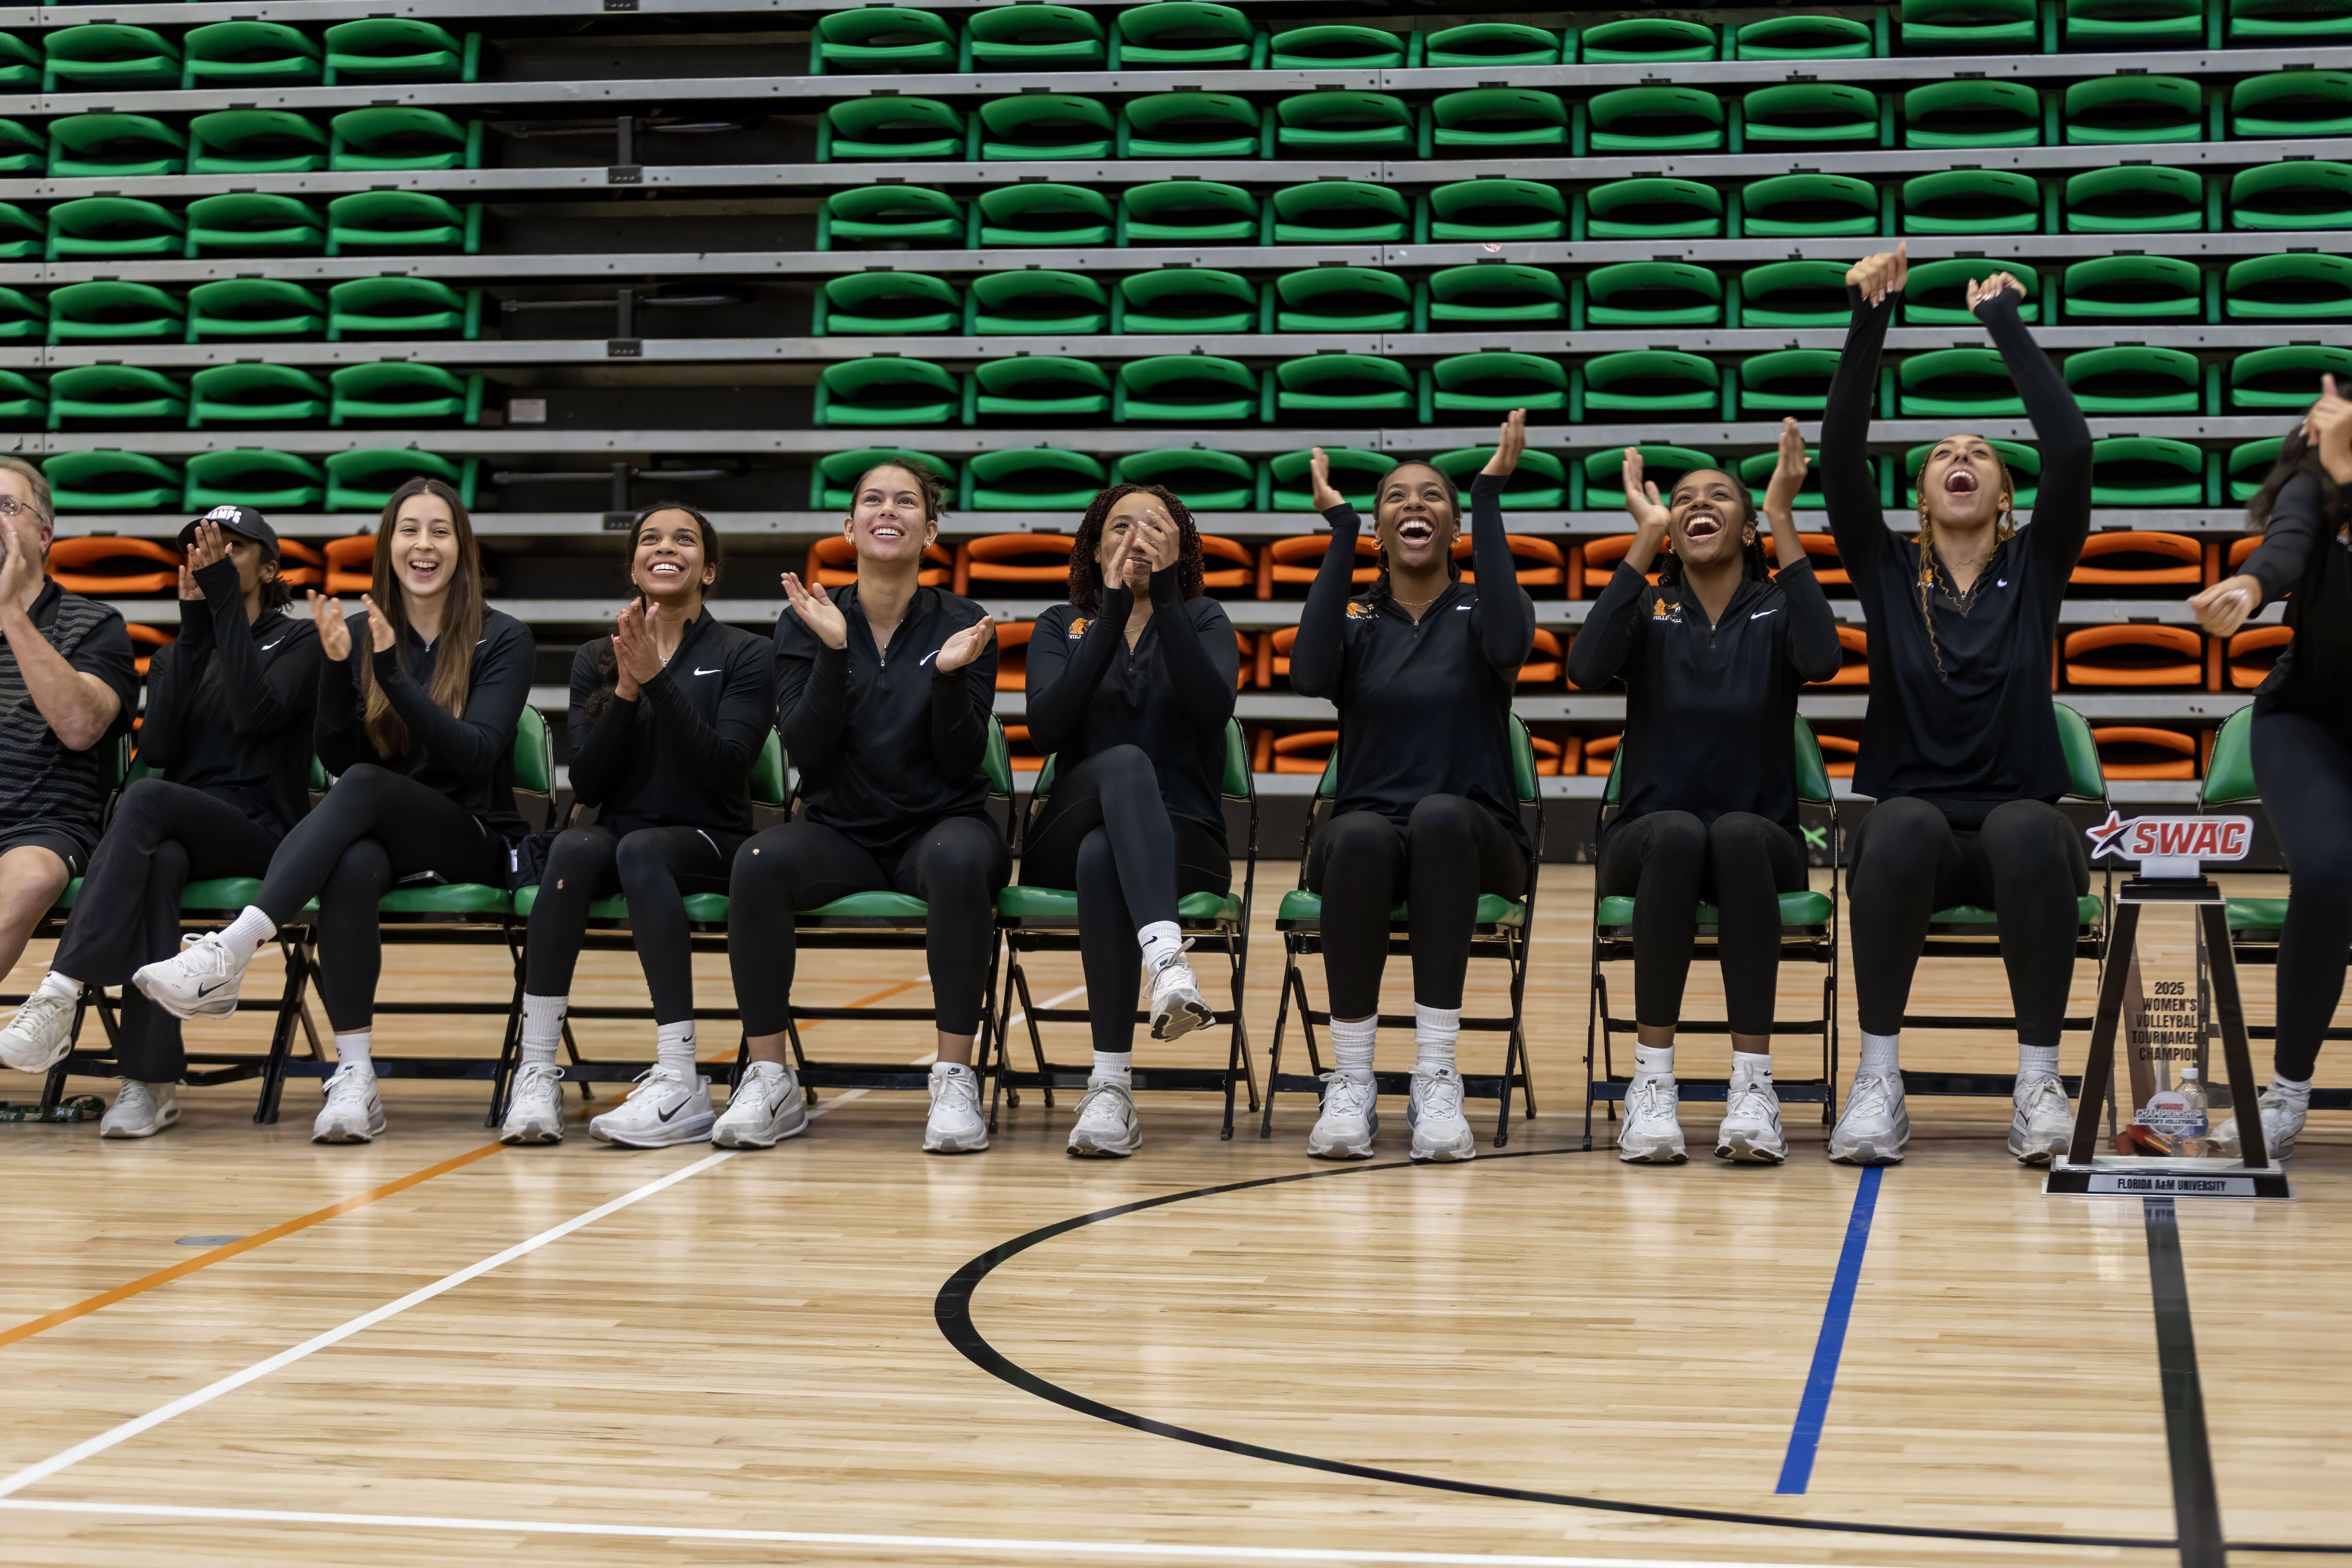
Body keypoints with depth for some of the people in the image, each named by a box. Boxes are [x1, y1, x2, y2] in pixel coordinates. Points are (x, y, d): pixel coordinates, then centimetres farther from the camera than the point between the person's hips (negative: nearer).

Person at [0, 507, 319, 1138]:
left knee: (148, 799, -34)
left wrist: (226, 604, -11)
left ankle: (62, 992, -43)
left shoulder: (298, 642, 10)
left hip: (261, 834, -3)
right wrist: (194, 628, -3)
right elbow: (156, 748, 1)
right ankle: (152, 1082, -43)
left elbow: (256, 714, -13)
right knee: (159, 863, -36)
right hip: (176, 832, 3)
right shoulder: (176, 656, 23)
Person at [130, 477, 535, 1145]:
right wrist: (336, 665, -14)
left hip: (474, 845, -2)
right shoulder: (361, 632, 10)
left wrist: (392, 675, -24)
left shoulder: (502, 639, -1)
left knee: (362, 788, -34)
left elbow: (475, 754, -14)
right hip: (380, 839, 3)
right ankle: (354, 1079, -40)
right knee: (351, 868, -36)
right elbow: (337, 757, 3)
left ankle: (228, 952, -45)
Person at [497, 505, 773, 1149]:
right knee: (572, 847, -33)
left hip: (709, 841, -2)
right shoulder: (596, 660, 12)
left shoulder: (744, 655, 3)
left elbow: (724, 771, -12)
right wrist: (626, 690, -11)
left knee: (640, 851, -37)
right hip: (619, 831, 3)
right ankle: (536, 1075, -36)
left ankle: (680, 1083, -41)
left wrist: (658, 679, -18)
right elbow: (586, 785, 1)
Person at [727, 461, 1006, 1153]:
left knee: (958, 860, -38)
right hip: (839, 834, 1)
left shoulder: (962, 626, 1)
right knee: (759, 861, -31)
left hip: (940, 826, -1)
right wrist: (833, 653, -18)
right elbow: (807, 753, -7)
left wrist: (950, 675, -21)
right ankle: (770, 1081, -22)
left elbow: (962, 763, -5)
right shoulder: (805, 623, 4)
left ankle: (955, 1079, -30)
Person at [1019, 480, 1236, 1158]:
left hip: (1181, 841, 0)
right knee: (1125, 763, -36)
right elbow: (1046, 727, -9)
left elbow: (1213, 710, -12)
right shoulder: (1060, 626, 15)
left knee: (1104, 858, -37)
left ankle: (1112, 1087, -48)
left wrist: (1163, 599, -15)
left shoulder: (1203, 621, 13)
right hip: (1067, 839, 0)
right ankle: (1167, 958, -58)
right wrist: (1112, 616, -13)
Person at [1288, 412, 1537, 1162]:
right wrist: (1338, 529, -11)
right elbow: (1311, 675, -15)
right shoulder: (1354, 620, 10)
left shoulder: (1480, 612, 8)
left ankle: (1437, 1079, -36)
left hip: (1471, 841, 0)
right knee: (1361, 838, -36)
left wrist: (1489, 497, -17)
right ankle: (1351, 1083, -30)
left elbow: (1508, 644, -19)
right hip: (1369, 825, 1)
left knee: (1440, 816, -37)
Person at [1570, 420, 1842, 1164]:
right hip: (1648, 844, 0)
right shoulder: (1650, 613, 6)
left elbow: (1821, 660, -20)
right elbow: (1586, 667, -18)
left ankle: (1753, 1084, -36)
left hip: (1760, 847, 0)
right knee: (1678, 832, -35)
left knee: (1737, 834, -35)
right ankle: (1651, 1083, -34)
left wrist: (1785, 523, -22)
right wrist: (1646, 539, -18)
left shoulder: (1775, 612, 5)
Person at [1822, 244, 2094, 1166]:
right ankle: (1878, 1079, -32)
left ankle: (2040, 1083, -30)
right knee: (1905, 827, -37)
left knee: (2029, 832, -36)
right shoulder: (1888, 571, 10)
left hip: (2017, 823, 0)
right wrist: (1868, 325, -11)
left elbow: (2073, 450, -7)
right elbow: (1839, 460, -5)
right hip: (1912, 826, 0)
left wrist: (2008, 327, -4)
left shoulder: (2035, 569, 9)